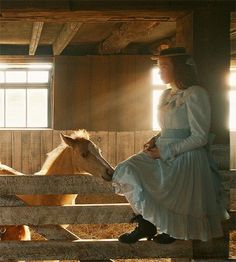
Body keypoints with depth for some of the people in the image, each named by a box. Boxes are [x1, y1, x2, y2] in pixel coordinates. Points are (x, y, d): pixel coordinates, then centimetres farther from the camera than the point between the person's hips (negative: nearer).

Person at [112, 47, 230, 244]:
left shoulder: (195, 94, -10)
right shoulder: (166, 95, 16)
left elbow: (199, 137, -15)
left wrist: (165, 151, -17)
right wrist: (155, 141, 4)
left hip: (186, 158, -8)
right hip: (163, 155, 8)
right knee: (126, 171, -15)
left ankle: (174, 229, 8)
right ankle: (145, 224, -6)